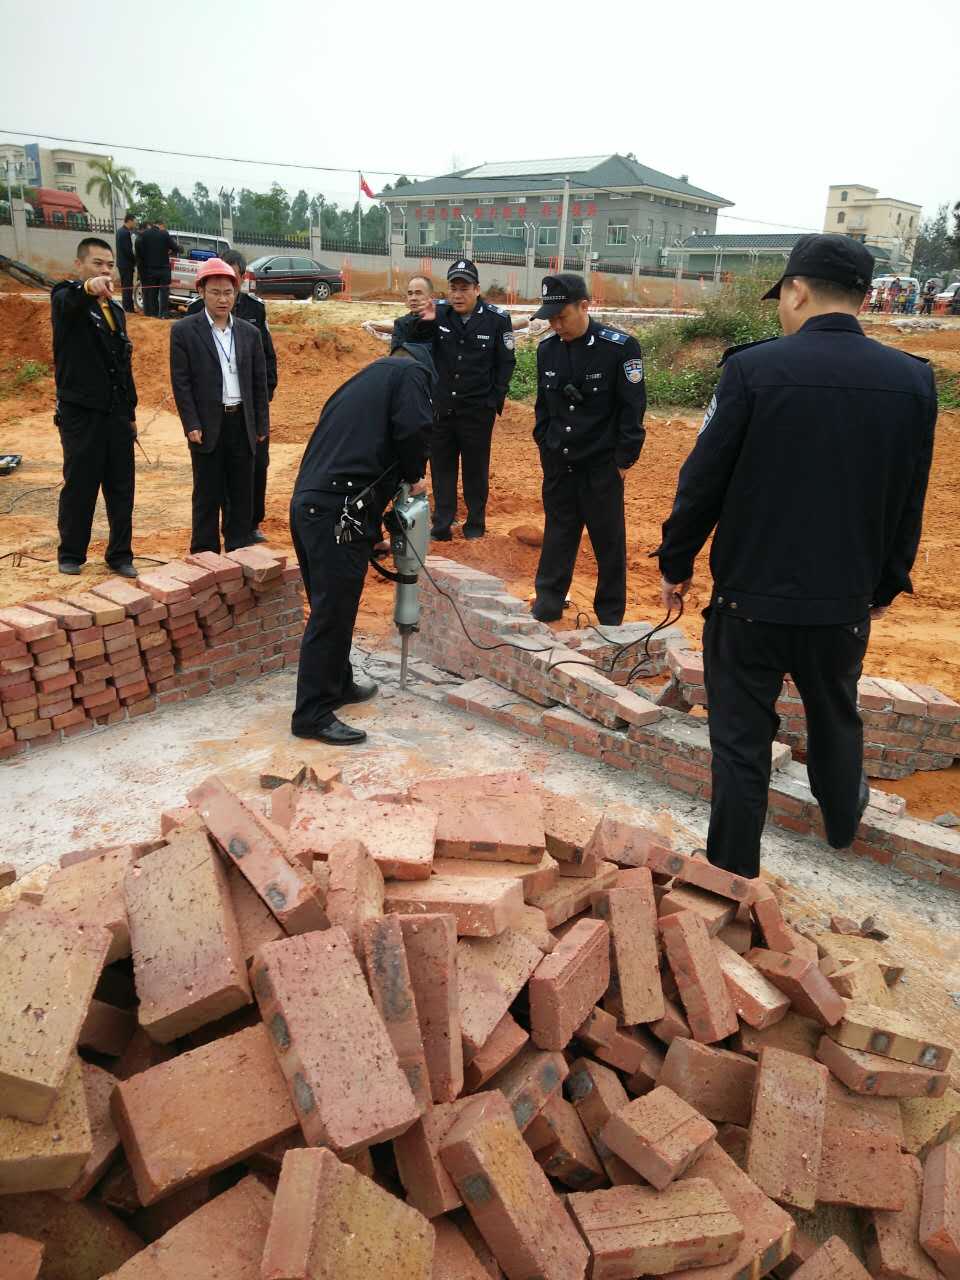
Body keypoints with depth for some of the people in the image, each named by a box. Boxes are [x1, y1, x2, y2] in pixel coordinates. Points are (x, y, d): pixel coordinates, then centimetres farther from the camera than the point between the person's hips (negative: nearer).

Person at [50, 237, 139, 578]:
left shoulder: (116, 310, 16)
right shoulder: (65, 299, -3)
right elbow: (69, 301, -30)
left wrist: (131, 413, 16)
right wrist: (88, 288, -53)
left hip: (117, 415, 6)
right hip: (81, 414, -6)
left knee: (122, 489, 6)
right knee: (79, 488, 2)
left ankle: (120, 555, 16)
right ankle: (70, 555, 17)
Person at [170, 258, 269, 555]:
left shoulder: (249, 332, 9)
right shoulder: (184, 330, -1)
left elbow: (259, 382, 11)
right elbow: (181, 382, -4)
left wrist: (262, 425, 7)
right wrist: (191, 425, -11)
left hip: (243, 425, 3)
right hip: (208, 426, -3)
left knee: (242, 494, 9)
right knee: (207, 496, 3)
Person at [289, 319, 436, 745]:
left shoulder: (371, 374, 28)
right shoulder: (411, 372, 4)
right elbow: (413, 430, -14)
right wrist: (414, 476, 5)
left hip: (309, 502, 9)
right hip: (338, 511, -9)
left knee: (332, 606, 20)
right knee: (332, 611, -4)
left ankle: (337, 683, 35)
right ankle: (313, 714, 1)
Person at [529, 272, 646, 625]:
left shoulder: (620, 347, -13)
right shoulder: (547, 348, 3)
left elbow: (633, 408, -10)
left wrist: (624, 459, -10)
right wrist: (545, 445, 10)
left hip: (602, 464, -4)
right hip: (558, 464, 5)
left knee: (609, 541, 6)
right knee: (557, 536, 14)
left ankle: (611, 616, 19)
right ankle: (547, 604, 26)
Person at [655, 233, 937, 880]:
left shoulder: (753, 367, -15)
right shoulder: (913, 379, -3)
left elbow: (702, 481, -11)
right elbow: (909, 503, 4)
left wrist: (677, 562, 2)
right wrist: (887, 583, 18)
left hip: (751, 596, -4)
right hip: (846, 600, 4)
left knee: (742, 736, 9)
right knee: (837, 718, 27)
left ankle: (734, 868, 21)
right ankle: (843, 819, 51)